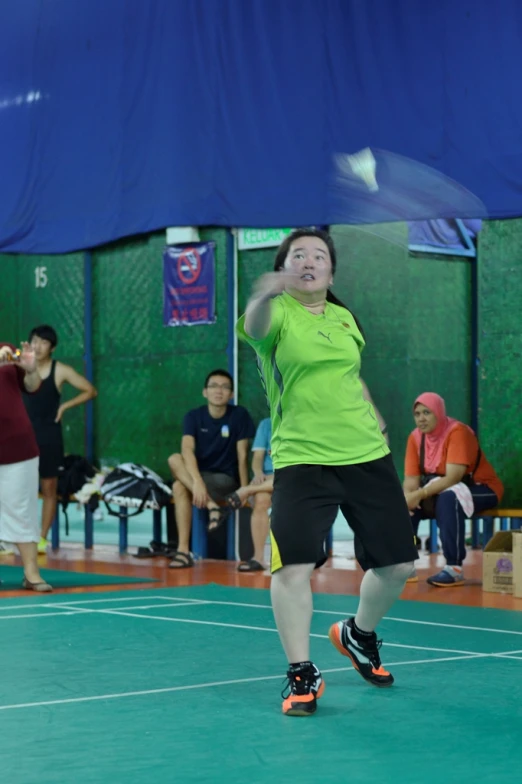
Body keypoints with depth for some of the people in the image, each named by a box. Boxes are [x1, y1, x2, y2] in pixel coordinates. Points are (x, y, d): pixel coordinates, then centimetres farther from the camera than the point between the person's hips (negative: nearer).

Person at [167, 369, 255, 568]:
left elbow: (242, 456, -5)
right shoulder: (193, 417, -3)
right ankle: (212, 506, -36)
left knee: (179, 486, -31)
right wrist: (197, 482, -36)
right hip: (200, 474, 3)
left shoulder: (240, 415, -6)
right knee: (174, 459, -31)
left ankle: (183, 551, -32)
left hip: (226, 480, -3)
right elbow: (187, 450, -19)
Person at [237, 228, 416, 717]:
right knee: (293, 565, -18)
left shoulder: (345, 319, 11)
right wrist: (264, 295, -54)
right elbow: (255, 327, -33)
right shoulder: (278, 314, -7)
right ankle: (301, 674, -2)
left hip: (367, 456, 5)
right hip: (301, 460, -5)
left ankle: (358, 635, 37)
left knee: (397, 563, 8)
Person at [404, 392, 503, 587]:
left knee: (448, 498, -38)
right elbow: (411, 479, -7)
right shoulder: (415, 437, -3)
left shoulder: (457, 432, -22)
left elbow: (453, 478, -30)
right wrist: (408, 499, -29)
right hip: (438, 490, 7)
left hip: (481, 490, -7)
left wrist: (420, 494, -37)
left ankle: (454, 568, -37)